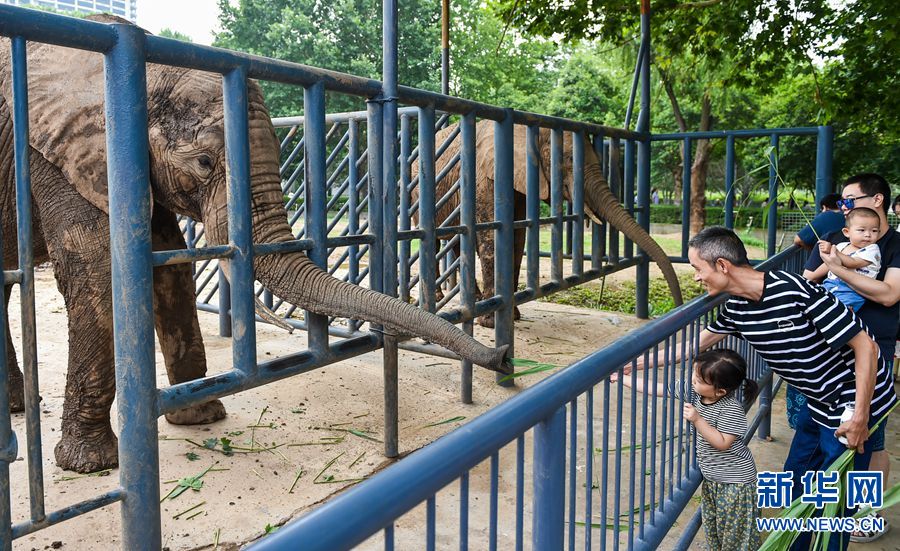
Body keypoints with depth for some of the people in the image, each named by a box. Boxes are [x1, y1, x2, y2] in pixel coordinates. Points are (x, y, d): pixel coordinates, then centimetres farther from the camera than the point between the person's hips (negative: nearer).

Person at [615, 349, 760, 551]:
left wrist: (697, 420, -31)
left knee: (734, 530, 7)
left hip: (735, 481, -7)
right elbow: (657, 389, -6)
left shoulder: (731, 410, -26)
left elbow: (722, 443, -25)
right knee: (711, 525, 21)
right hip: (711, 477, 7)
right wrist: (622, 377, -8)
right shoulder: (692, 392, -9)